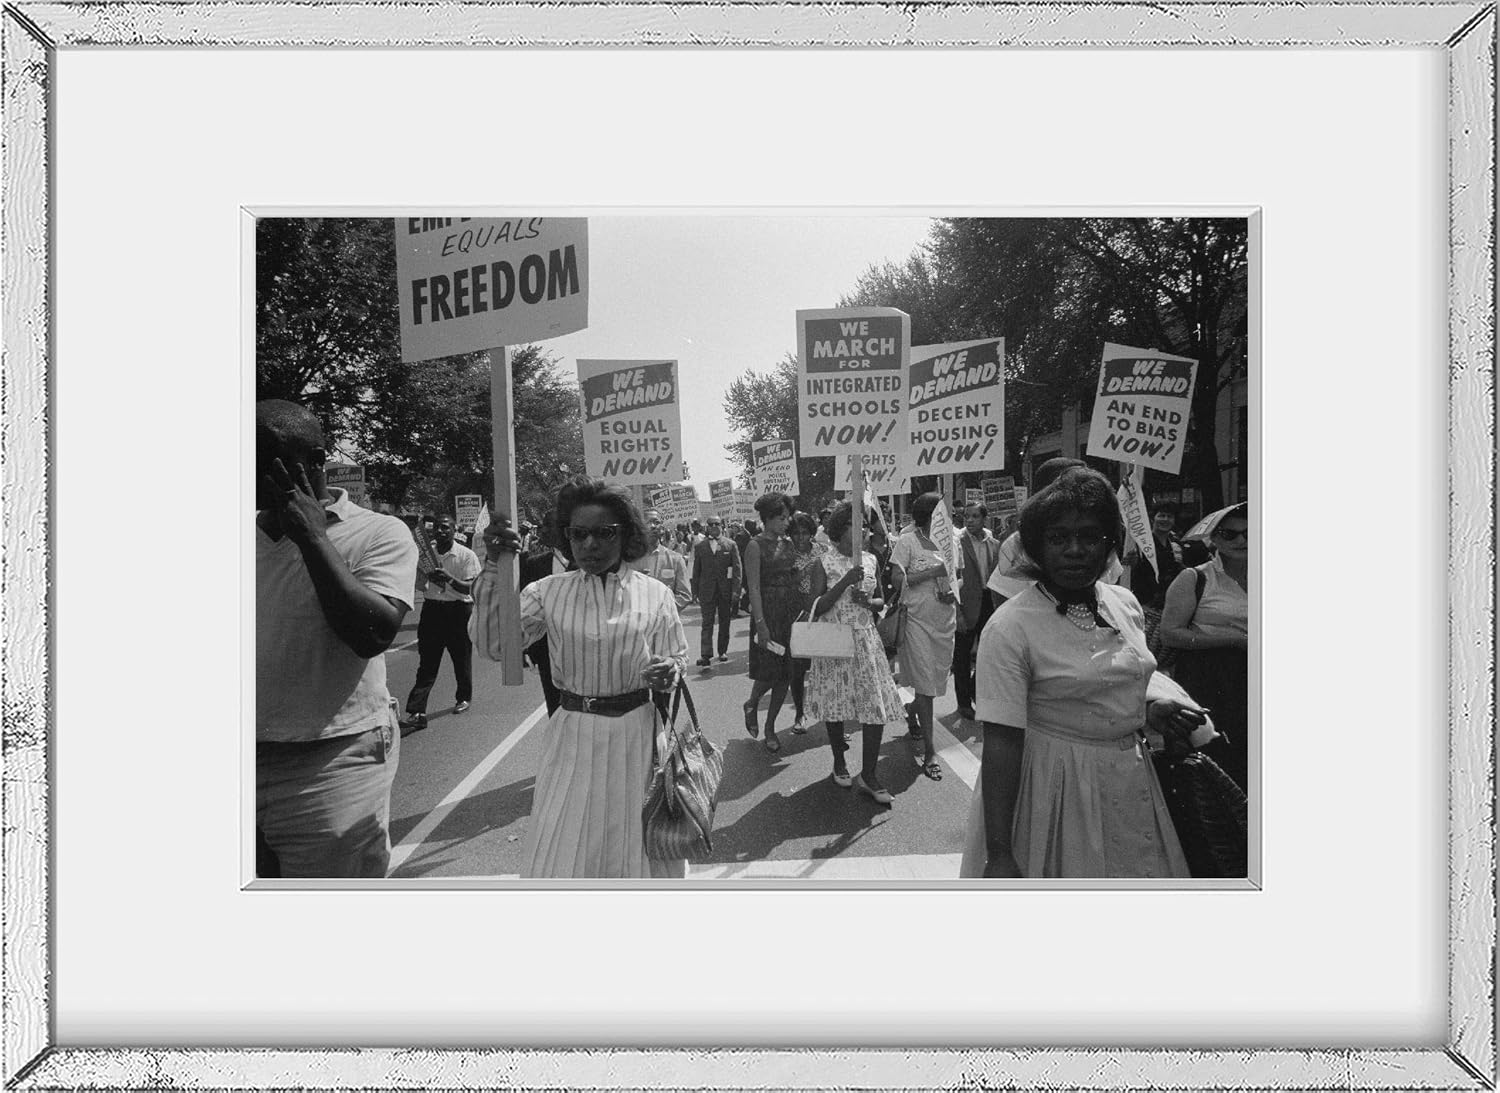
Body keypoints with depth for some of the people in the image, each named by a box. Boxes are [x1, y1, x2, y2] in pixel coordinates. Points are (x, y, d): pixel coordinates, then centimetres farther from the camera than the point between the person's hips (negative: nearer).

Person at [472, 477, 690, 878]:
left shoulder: (654, 594, -1)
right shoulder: (548, 592, -1)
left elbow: (679, 657, 6)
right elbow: (492, 644, -10)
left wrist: (669, 672, -18)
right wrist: (493, 567, -18)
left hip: (638, 736, 0)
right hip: (573, 739, 0)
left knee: (643, 848, 13)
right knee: (560, 855, 5)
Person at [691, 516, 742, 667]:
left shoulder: (730, 545, 3)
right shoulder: (700, 546, 6)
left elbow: (737, 568, 0)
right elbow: (696, 570, 8)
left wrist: (736, 590, -8)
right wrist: (695, 591, 2)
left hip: (726, 590, 0)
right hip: (707, 590, 0)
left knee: (724, 622, 9)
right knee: (707, 622, -6)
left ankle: (723, 651, 21)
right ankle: (705, 655, -10)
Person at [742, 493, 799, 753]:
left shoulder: (788, 543, 11)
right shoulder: (756, 546, -8)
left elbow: (794, 578, 13)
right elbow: (754, 587, -13)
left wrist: (803, 610, 5)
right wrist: (760, 623, -19)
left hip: (792, 611, 6)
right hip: (768, 611, -6)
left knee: (786, 672, 6)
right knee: (769, 670, -5)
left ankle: (770, 727, 19)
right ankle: (752, 704, 27)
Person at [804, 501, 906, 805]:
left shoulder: (871, 560, 7)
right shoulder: (824, 563, -4)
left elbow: (882, 601, 14)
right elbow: (817, 607, -11)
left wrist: (869, 601, -9)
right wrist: (845, 582, -20)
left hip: (866, 640, 3)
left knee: (877, 706, -4)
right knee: (834, 703, 7)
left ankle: (868, 775, 5)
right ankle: (839, 762, 29)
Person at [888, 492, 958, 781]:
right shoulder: (908, 541, -6)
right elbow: (897, 578, -14)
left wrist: (953, 594, -4)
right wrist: (932, 571, -17)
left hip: (944, 620, 6)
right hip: (917, 619, -6)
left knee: (937, 680, 13)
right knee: (925, 685, -5)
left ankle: (912, 721, 39)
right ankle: (929, 752, 0)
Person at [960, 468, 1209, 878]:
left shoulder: (1125, 603, 2)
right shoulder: (1010, 626, -19)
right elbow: (1001, 742, -22)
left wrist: (1150, 706, -2)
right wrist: (998, 855, -24)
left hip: (1131, 780, 6)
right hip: (1056, 788, -6)